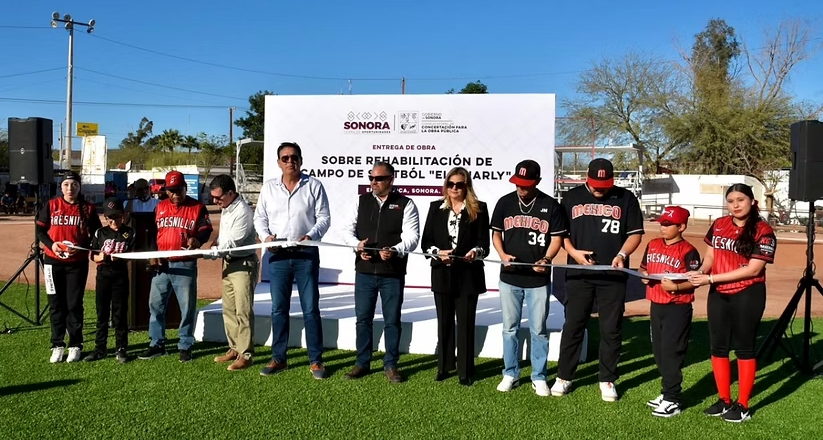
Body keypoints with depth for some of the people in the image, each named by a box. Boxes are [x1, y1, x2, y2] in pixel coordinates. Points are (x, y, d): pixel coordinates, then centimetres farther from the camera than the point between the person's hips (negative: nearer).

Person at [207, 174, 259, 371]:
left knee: (243, 311, -7)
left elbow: (232, 243, -21)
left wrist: (210, 253, -17)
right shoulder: (226, 209, 11)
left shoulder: (242, 212, -20)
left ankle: (246, 355, -1)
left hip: (243, 264, -10)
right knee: (229, 309, 14)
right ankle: (235, 349, 24)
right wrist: (215, 243, 0)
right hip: (229, 263, 10)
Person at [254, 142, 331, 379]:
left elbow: (324, 217, -1)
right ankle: (278, 358, 21)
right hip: (277, 255, 3)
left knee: (311, 308, 1)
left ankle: (315, 361, 10)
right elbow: (259, 217, 12)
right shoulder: (268, 188, 8)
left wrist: (310, 236, -18)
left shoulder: (314, 185, 0)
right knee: (278, 308, 9)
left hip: (307, 254, -3)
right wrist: (265, 236, -7)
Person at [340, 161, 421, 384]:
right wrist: (357, 245, -12)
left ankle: (390, 365, 21)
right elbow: (348, 230, 8)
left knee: (392, 321, 7)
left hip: (393, 273, -3)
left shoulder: (405, 204, -1)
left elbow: (412, 237, -9)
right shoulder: (362, 201, 9)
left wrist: (395, 251, -26)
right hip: (364, 271, 3)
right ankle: (362, 363, 24)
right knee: (363, 318, 10)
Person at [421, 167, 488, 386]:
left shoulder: (479, 209, -1)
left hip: (468, 275, -2)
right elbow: (426, 241, 3)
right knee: (444, 322, 13)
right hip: (442, 273, 3)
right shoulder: (436, 207, 6)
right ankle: (444, 366, 25)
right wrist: (437, 252, -15)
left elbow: (484, 243, -4)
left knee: (465, 324, 4)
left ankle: (465, 371, 14)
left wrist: (476, 252, -25)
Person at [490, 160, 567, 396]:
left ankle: (539, 377, 19)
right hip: (509, 278, 2)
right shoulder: (505, 202, 2)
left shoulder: (550, 205, -3)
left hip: (538, 279, -2)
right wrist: (502, 255, -8)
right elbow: (496, 233, 9)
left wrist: (546, 259, -18)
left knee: (539, 330, 6)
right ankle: (510, 374, 23)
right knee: (510, 328, 11)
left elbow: (557, 237, -1)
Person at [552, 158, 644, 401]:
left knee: (611, 329, 6)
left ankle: (607, 380, 20)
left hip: (613, 275, 0)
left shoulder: (626, 198, 3)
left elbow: (635, 233, 4)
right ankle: (564, 377, 18)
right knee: (573, 326, 7)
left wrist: (622, 254, -14)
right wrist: (573, 252, -9)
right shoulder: (572, 197, 5)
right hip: (578, 274, 1)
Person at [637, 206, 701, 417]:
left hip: (678, 308, -7)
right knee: (659, 352, 15)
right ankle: (667, 392, 29)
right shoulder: (653, 245, 8)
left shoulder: (688, 251, -11)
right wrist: (643, 276, -3)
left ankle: (672, 400, 5)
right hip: (656, 305, 7)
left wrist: (675, 287, -27)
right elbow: (643, 267, 18)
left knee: (671, 353, -4)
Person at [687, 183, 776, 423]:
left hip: (748, 296, -6)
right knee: (718, 347, 11)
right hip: (718, 295, 6)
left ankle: (743, 405, 16)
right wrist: (701, 271, -12)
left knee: (744, 347, 4)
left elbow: (753, 270, -19)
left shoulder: (763, 232, -13)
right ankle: (724, 400, 24)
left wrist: (711, 278, -22)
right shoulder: (719, 226, 4)